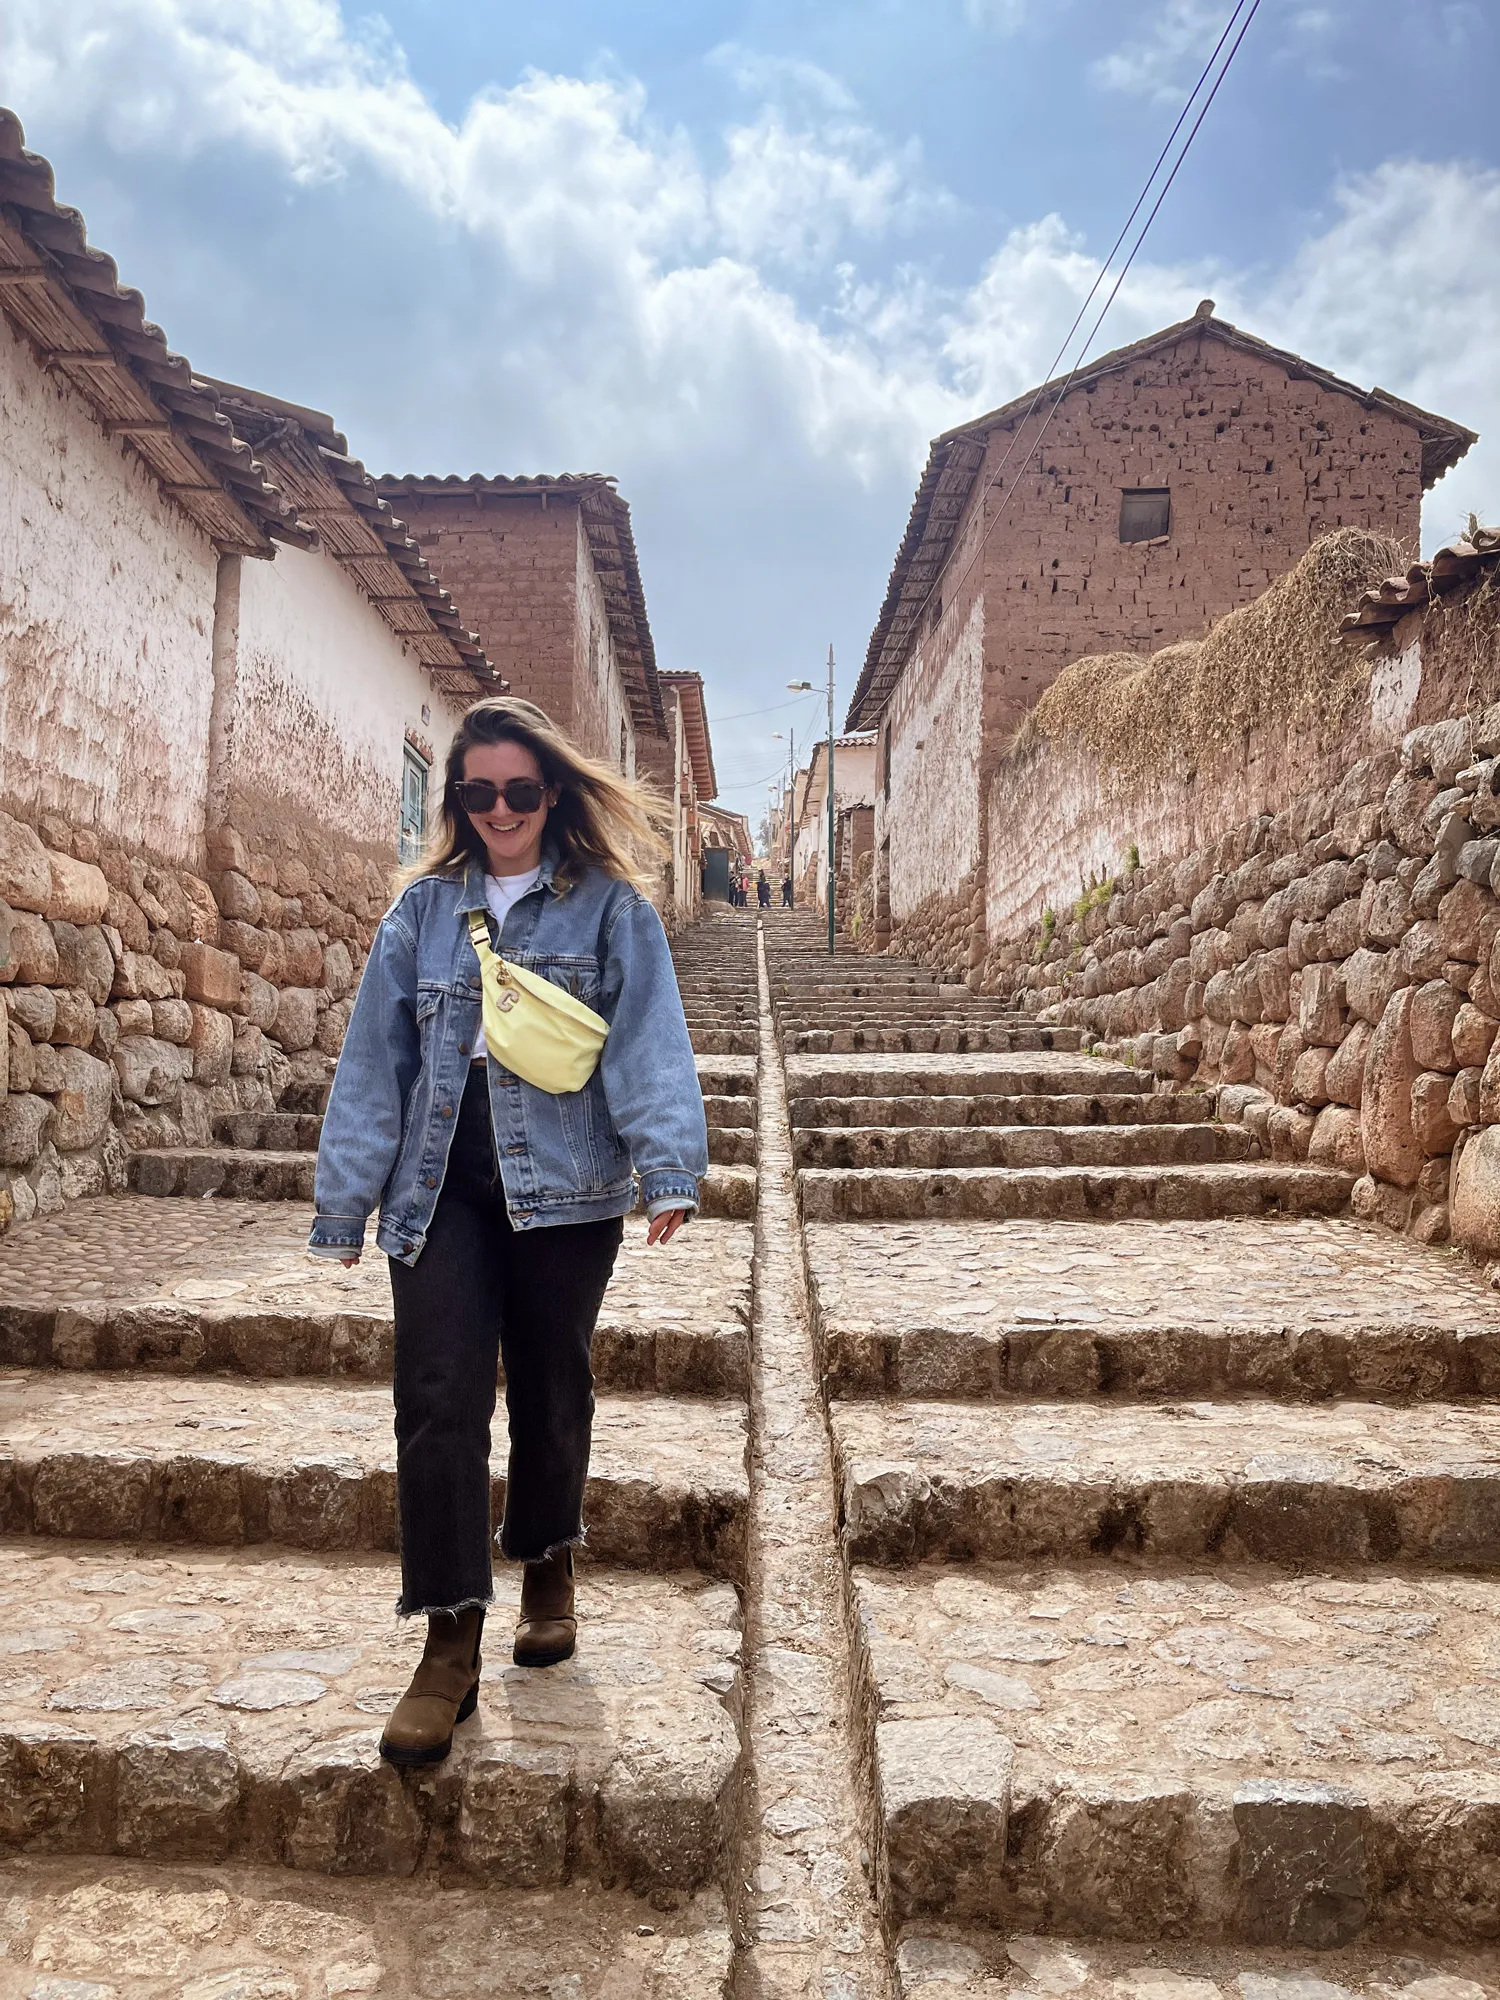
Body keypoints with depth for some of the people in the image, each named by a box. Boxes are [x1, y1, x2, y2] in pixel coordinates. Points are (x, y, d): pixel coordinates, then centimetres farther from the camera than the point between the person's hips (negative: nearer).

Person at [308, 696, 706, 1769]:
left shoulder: (610, 906, 2)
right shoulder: (423, 907, 10)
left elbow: (649, 1037, -8)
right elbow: (376, 1055, 8)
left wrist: (670, 1165, -21)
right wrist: (345, 1197, 6)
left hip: (565, 1186, -1)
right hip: (441, 1186, 2)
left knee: (552, 1388, 11)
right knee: (440, 1398, -6)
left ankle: (549, 1569, 37)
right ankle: (452, 1643, 5)